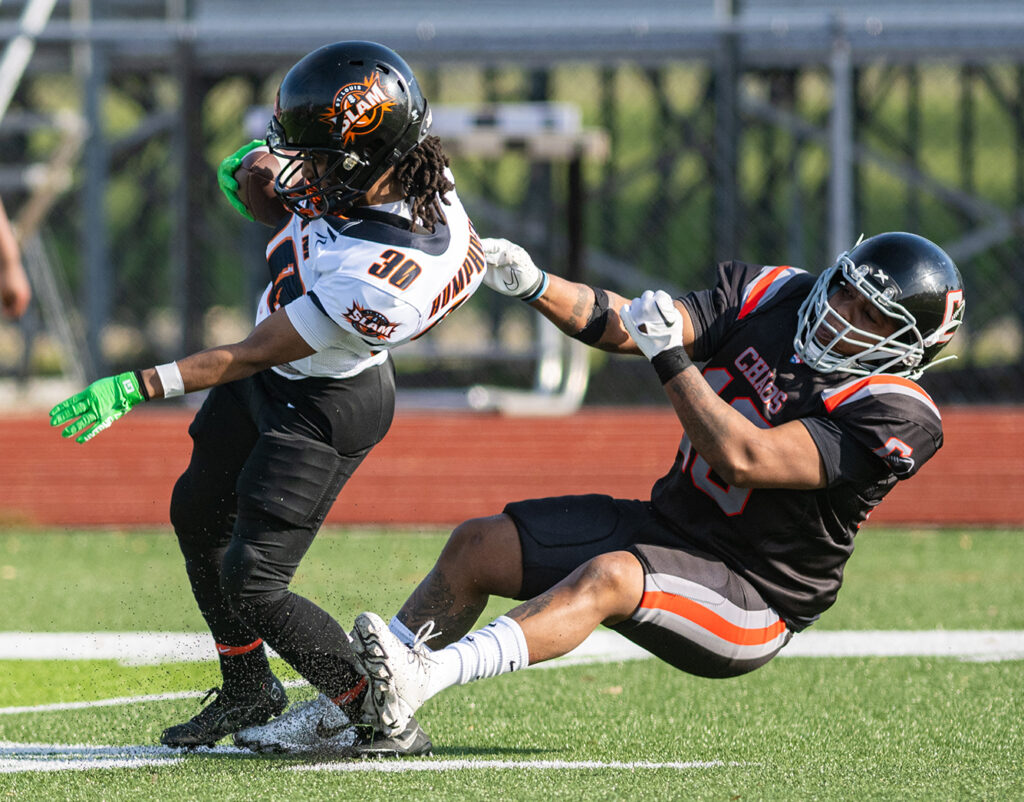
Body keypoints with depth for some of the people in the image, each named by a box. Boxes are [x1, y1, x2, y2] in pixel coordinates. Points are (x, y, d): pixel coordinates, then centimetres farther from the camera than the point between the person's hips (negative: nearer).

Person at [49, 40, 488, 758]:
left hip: (322, 409, -9)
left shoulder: (375, 277, -42)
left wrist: (134, 389, -29)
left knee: (251, 580, -9)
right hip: (276, 372, 9)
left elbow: (253, 356, -31)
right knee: (198, 516, 23)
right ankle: (250, 692, 40)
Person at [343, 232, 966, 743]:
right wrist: (532, 284, -15)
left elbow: (742, 459, -27)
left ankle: (420, 680, -49)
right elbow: (623, 328, 0)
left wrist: (669, 356, -25)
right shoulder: (777, 296, 1)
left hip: (751, 600, -8)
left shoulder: (894, 415, -20)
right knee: (476, 548, 0)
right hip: (667, 524, 8)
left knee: (608, 577, -35)